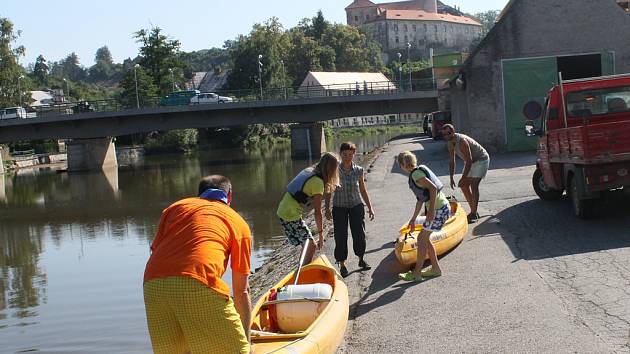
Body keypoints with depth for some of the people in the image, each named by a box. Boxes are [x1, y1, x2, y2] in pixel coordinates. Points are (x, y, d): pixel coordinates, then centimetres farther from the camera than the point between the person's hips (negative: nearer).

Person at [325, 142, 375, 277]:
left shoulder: (358, 171, -3)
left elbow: (363, 190, 8)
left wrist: (370, 207, 8)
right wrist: (327, 209, -5)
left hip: (356, 206, 2)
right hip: (339, 208, -2)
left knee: (359, 234, 4)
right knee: (341, 237, -1)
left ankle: (361, 259, 26)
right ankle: (342, 265, 10)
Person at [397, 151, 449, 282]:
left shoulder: (416, 174, -14)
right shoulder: (418, 171, 16)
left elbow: (433, 188, -25)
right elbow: (420, 199, 22)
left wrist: (431, 210, -25)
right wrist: (413, 218, 26)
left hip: (439, 209, -9)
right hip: (441, 207, 9)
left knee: (422, 238, -4)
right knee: (425, 238, 16)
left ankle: (416, 273, 0)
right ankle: (435, 268, 23)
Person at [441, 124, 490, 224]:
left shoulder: (462, 141, -32)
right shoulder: (450, 143, -5)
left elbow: (469, 160, -31)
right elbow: (451, 161, 3)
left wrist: (463, 178, -30)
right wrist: (451, 178, -1)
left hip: (481, 160, -9)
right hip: (470, 161, 9)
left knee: (473, 185, -18)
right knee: (464, 186, 6)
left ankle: (474, 214, -13)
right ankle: (473, 211, 16)